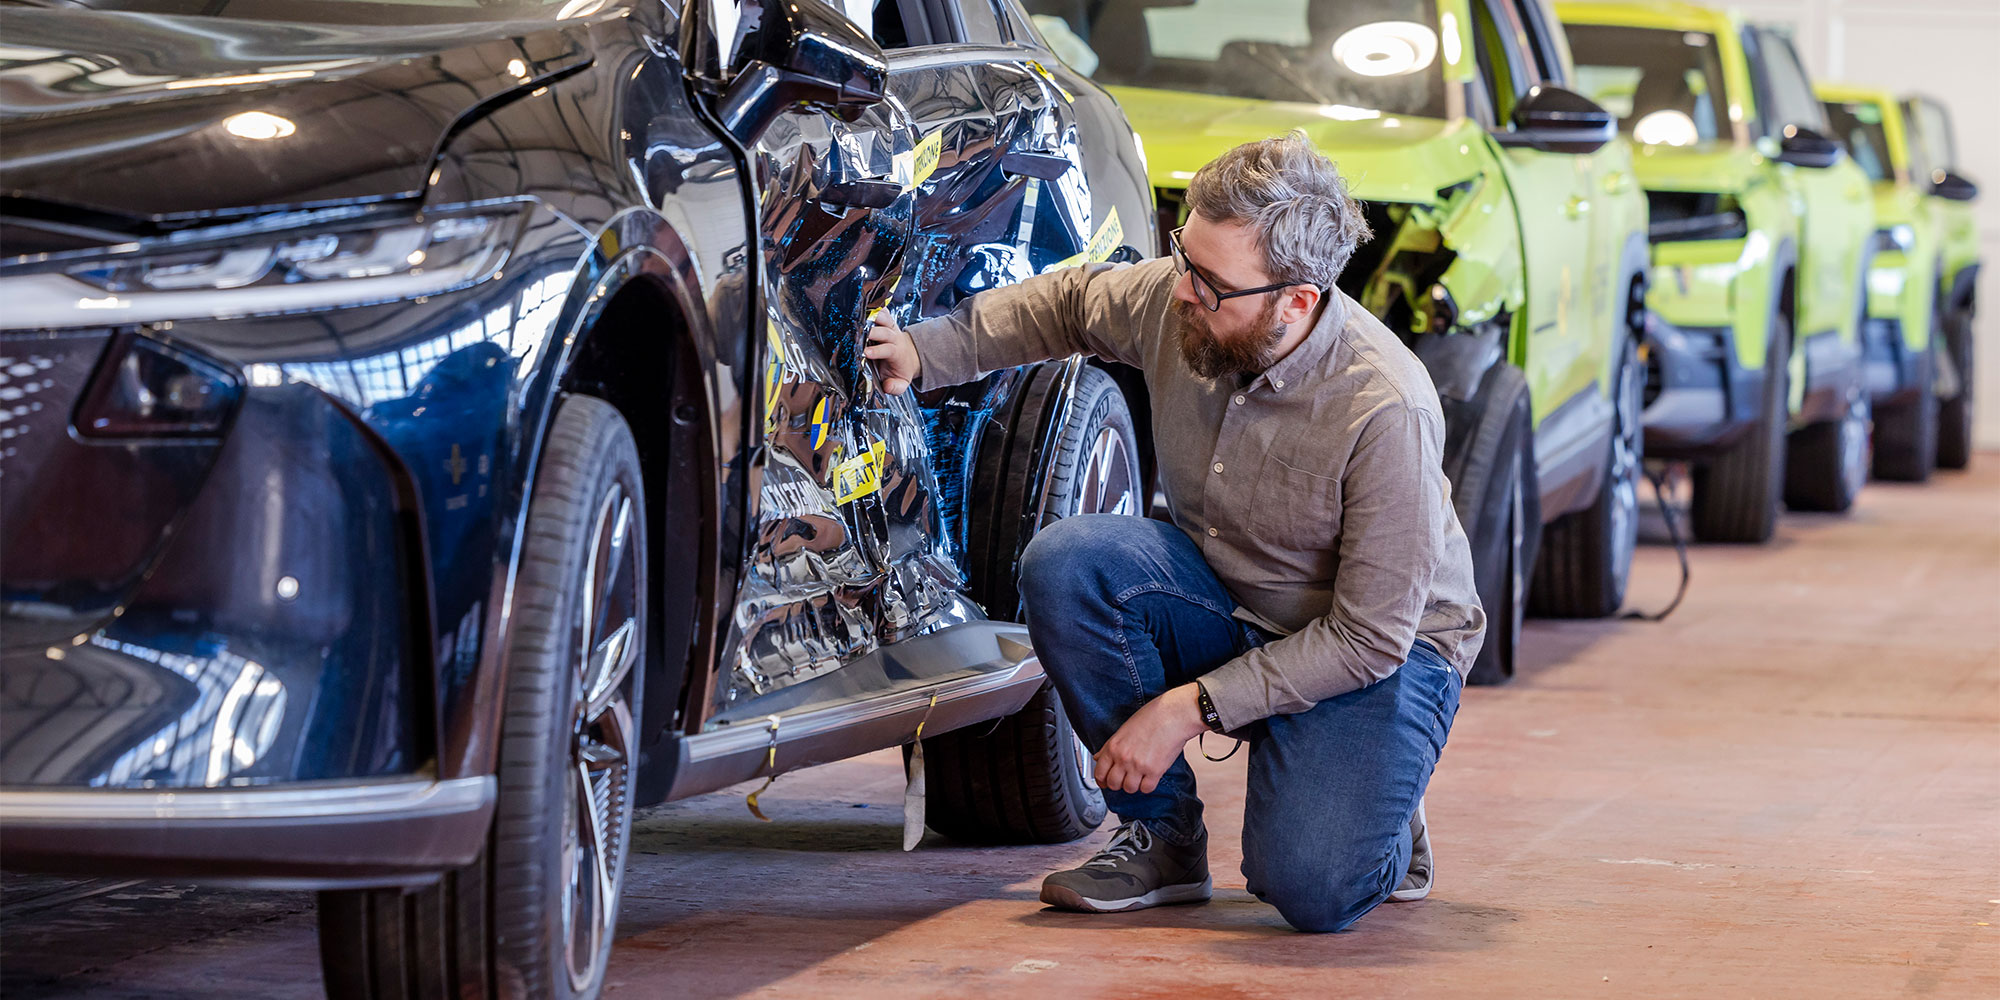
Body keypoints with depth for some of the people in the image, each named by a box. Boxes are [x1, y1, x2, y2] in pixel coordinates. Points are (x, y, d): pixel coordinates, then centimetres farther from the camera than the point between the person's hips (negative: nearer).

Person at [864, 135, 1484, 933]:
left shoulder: (1384, 410, -31)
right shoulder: (1170, 299, -15)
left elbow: (1370, 637, -25)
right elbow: (1066, 303, 11)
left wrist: (1192, 707, -26)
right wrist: (926, 353, -1)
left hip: (1379, 654, -6)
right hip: (1228, 606, 6)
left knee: (1309, 889, -29)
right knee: (1063, 564, -24)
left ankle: (1374, 814, 9)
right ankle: (1162, 835, -7)